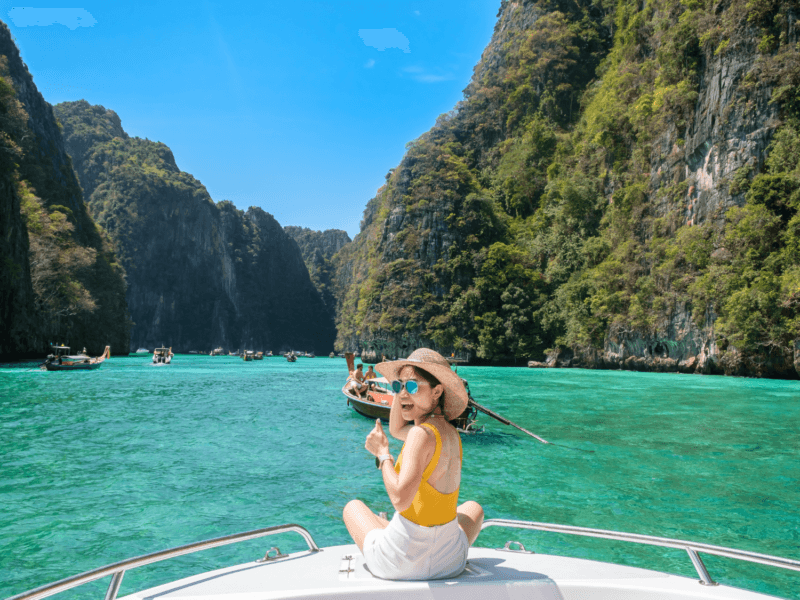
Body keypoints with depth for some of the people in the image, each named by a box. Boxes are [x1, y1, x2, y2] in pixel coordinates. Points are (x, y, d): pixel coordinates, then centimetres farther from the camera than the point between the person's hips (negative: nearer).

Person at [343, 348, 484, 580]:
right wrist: (400, 382, 9)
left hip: (403, 562, -6)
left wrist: (382, 453, -17)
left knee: (353, 506, 25)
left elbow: (400, 499, -31)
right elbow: (396, 430, 17)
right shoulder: (450, 433, 0)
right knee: (473, 508, 40)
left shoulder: (423, 434, -23)